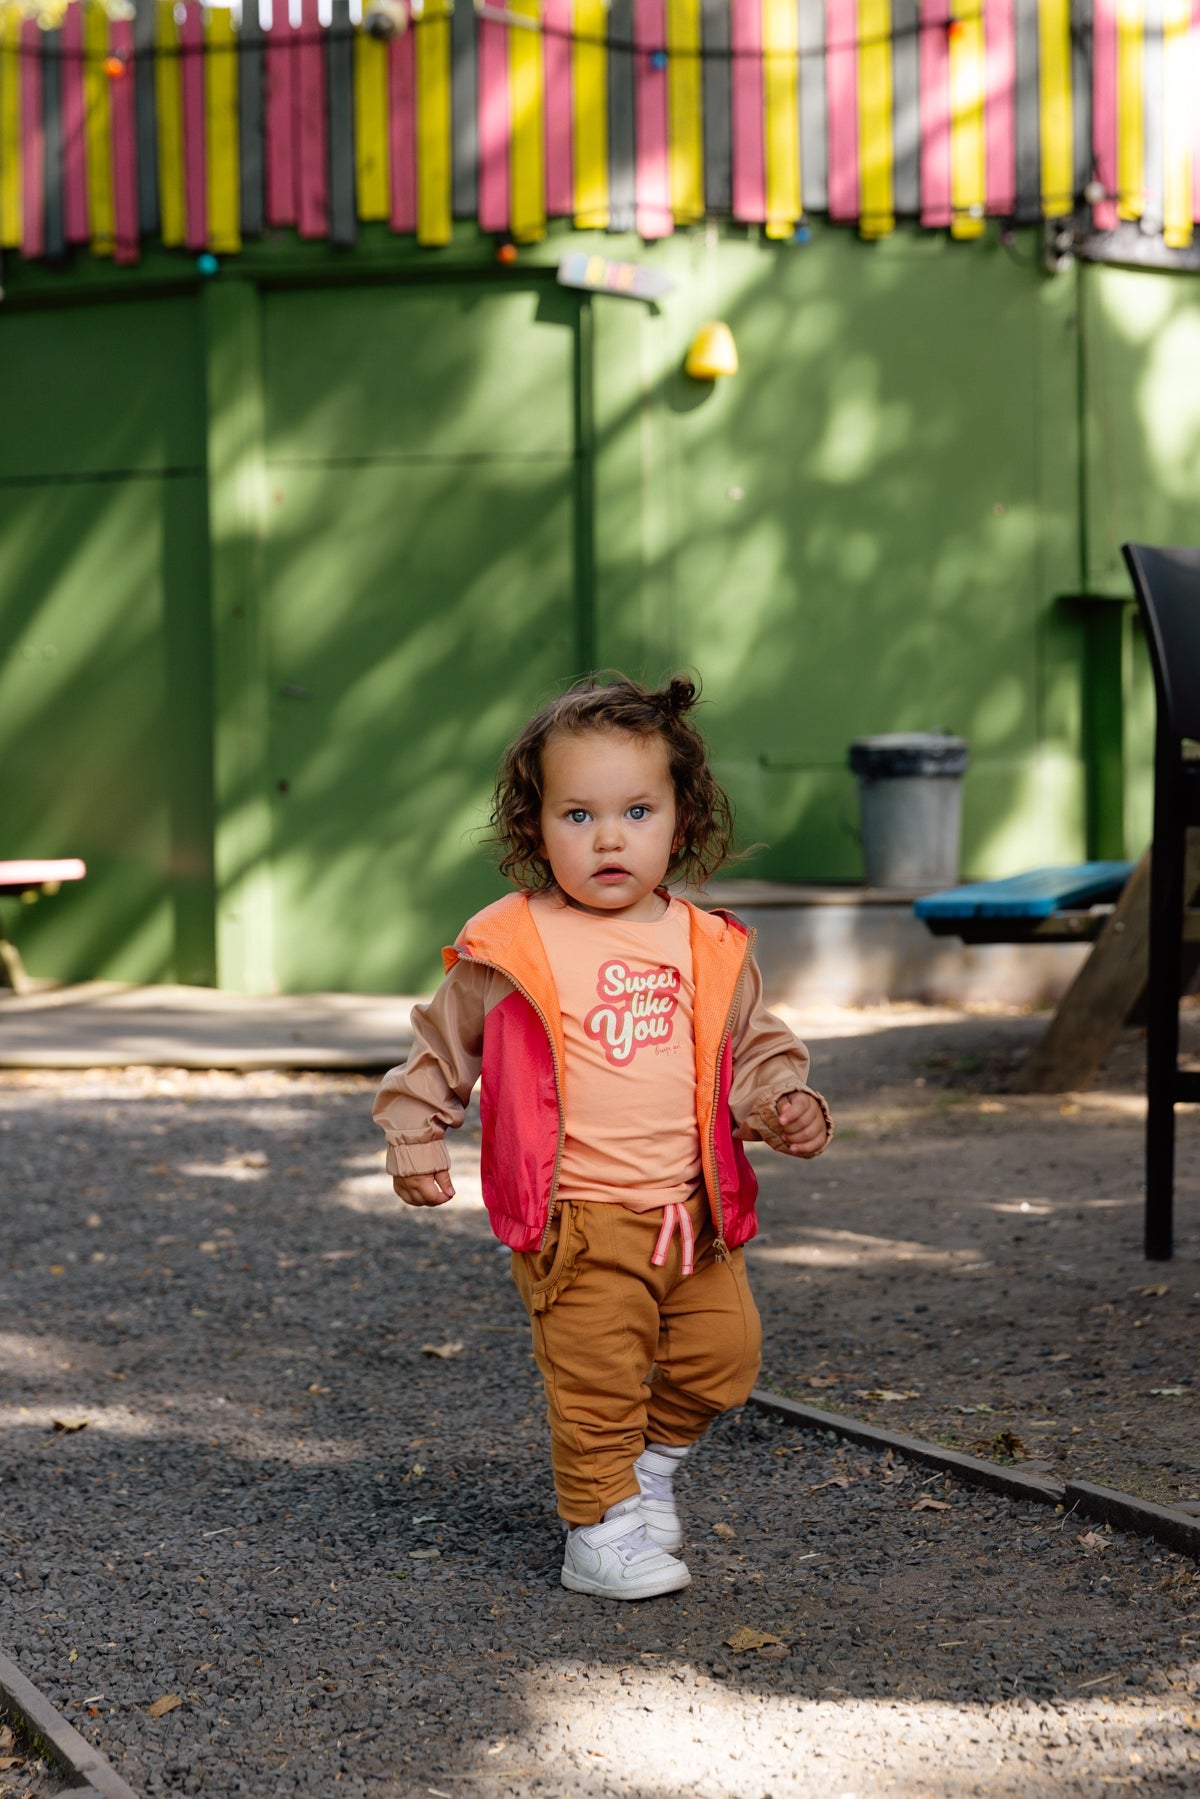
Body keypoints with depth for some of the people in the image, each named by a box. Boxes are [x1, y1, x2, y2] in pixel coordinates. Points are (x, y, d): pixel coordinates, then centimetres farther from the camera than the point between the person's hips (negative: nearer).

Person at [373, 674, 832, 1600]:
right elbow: (439, 1046, 7)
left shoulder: (710, 949, 4)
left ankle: (653, 1467, 33)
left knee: (722, 1358, 7)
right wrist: (415, 1138, 2)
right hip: (578, 1221, -4)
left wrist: (783, 1101, -3)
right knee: (597, 1378, -5)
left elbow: (755, 1047, 16)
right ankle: (599, 1531, 10)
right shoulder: (510, 950, -5)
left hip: (694, 1211, 4)